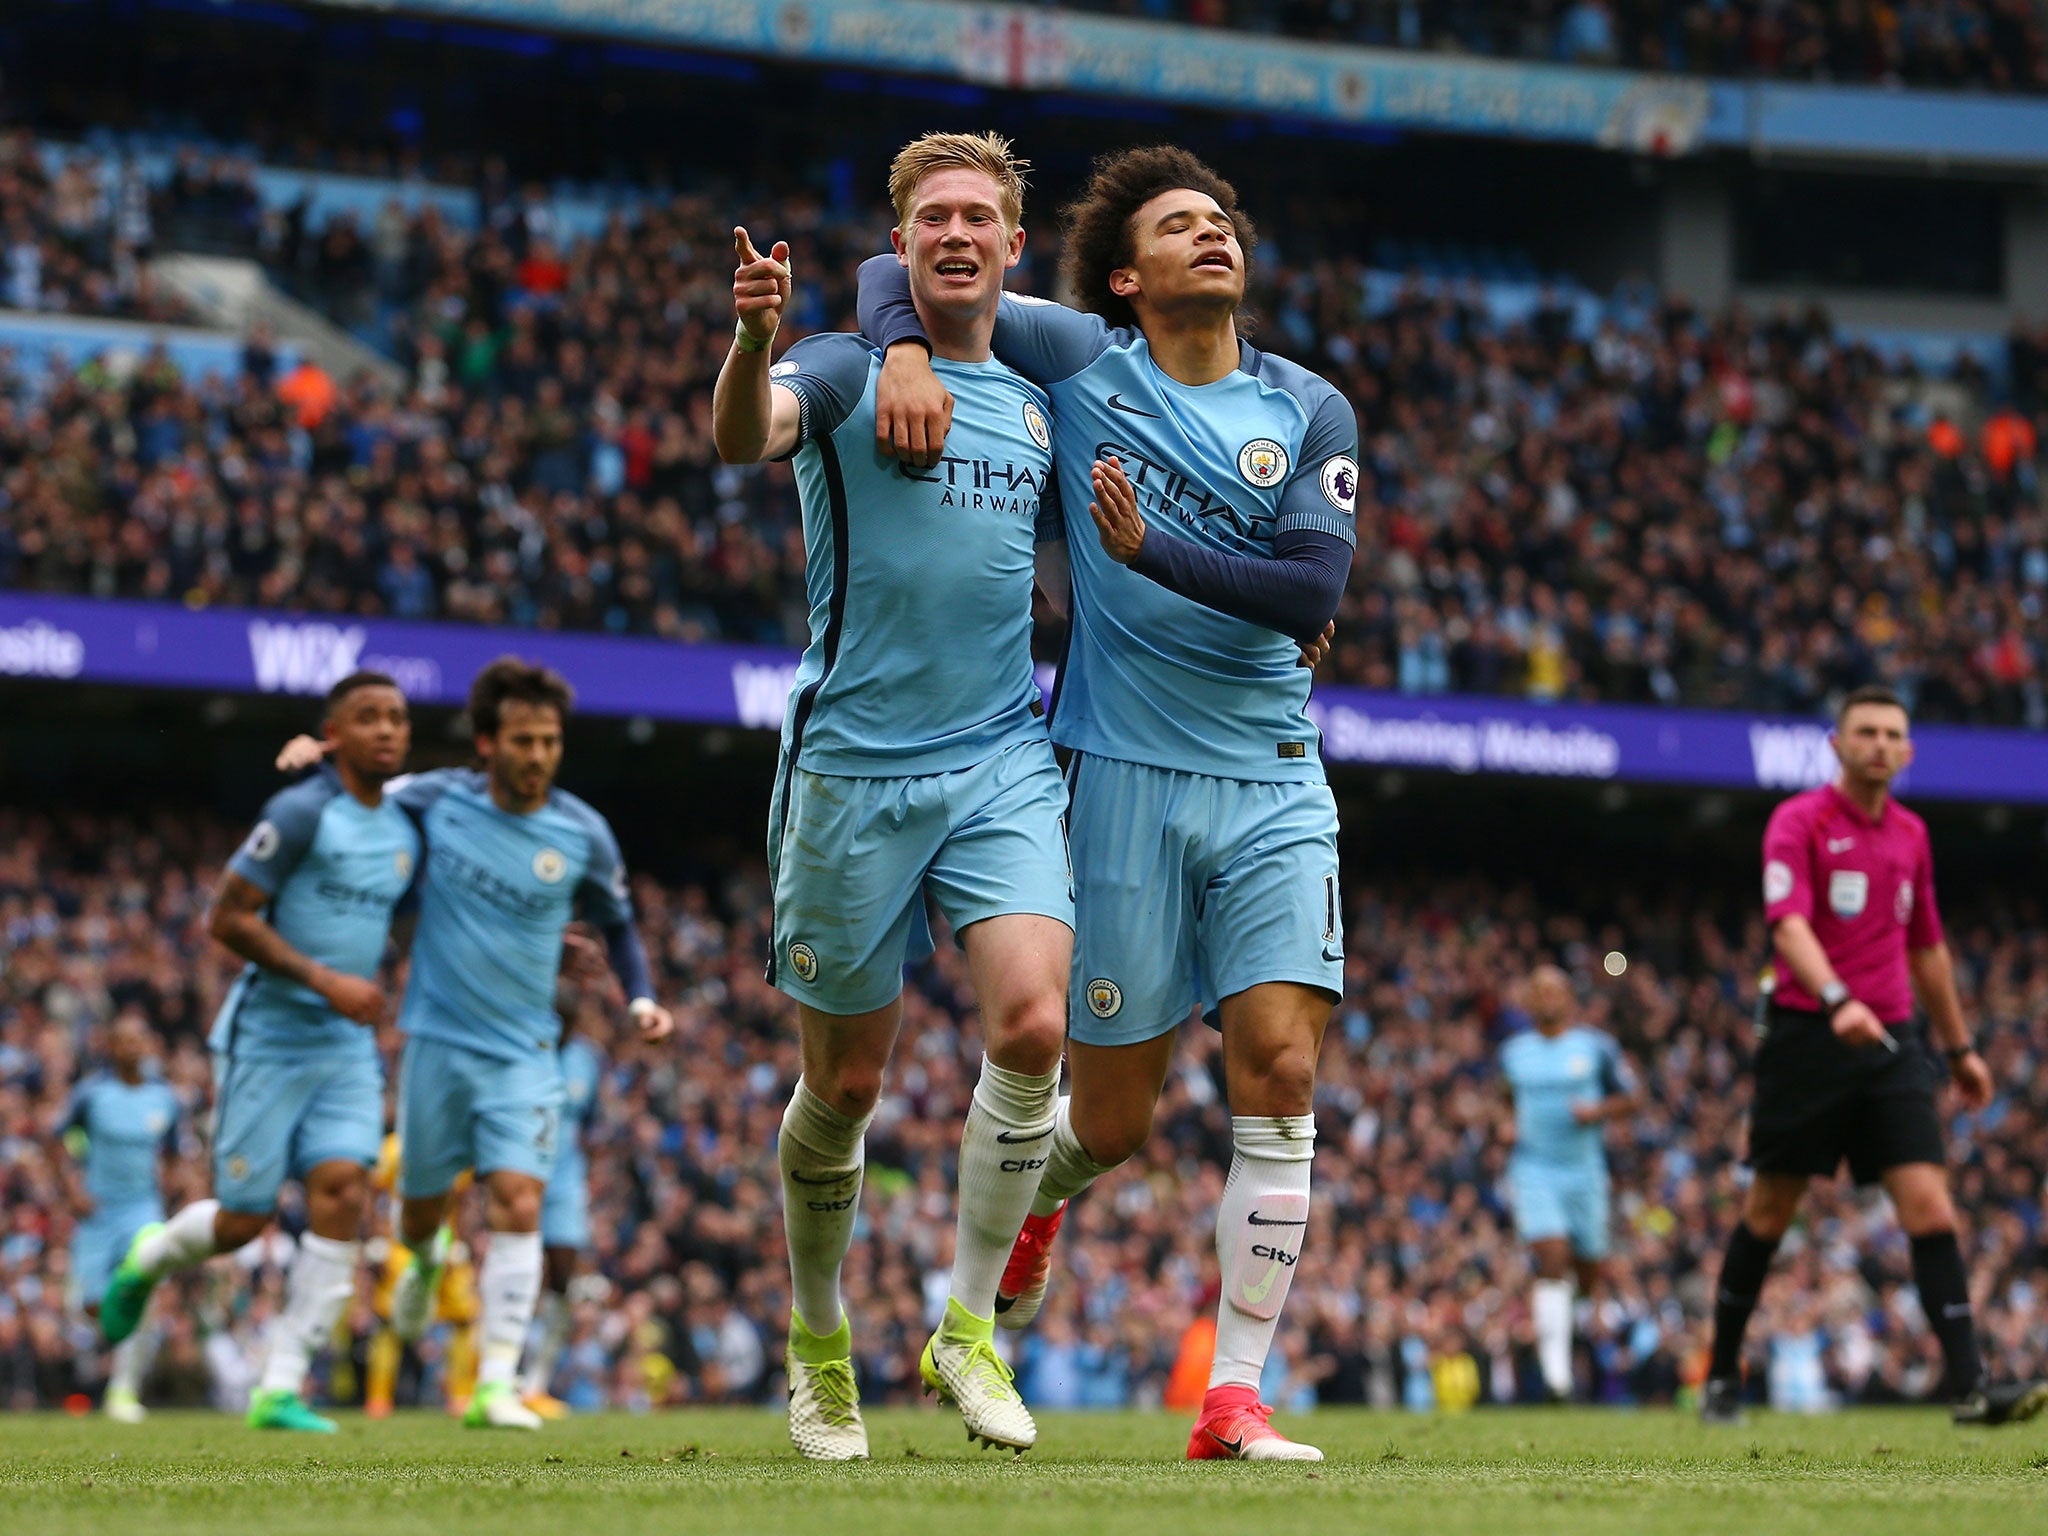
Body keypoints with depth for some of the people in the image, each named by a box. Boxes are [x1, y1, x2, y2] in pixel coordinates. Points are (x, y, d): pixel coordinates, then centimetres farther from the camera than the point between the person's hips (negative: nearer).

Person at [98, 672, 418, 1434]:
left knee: (342, 1192, -14)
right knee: (243, 1220, -1)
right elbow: (227, 918, -14)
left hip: (347, 1048, 5)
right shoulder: (300, 812, -13)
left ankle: (281, 1387, -10)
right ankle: (148, 1257, 34)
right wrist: (324, 981, -20)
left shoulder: (405, 833, 10)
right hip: (268, 1036, -5)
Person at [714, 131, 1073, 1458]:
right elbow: (743, 437, -25)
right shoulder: (843, 373, -2)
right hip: (853, 764, -3)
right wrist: (752, 342, -46)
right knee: (847, 1082, 4)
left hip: (1003, 761, 3)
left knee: (1032, 1021, -18)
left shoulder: (1039, 403, 13)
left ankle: (970, 1327, -4)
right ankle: (819, 1341, 26)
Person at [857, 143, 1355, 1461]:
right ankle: (1036, 1194, 39)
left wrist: (1153, 554, -15)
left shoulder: (1309, 411, 6)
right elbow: (898, 272, 9)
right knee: (1114, 1120, 2)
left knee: (1282, 1069, -12)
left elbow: (1314, 593, -5)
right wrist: (907, 352, -12)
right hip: (1125, 773, -2)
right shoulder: (1079, 358, 3)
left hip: (1273, 779, 2)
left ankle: (1235, 1393, -6)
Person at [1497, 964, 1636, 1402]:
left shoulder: (1596, 1046, 1)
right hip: (1532, 1168, 0)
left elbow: (1627, 1097, 6)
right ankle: (1556, 1369, -22)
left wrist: (1597, 1112, -13)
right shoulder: (1514, 1050, 9)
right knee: (1552, 1260, -18)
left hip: (1584, 1169, 0)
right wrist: (1511, 1125, 6)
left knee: (1588, 1274, 6)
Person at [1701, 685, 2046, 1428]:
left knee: (1928, 1203, -10)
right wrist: (1837, 1001, -36)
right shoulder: (1799, 822, -5)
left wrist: (1959, 1047, 26)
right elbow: (1789, 922, -20)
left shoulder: (1910, 835, 14)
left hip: (1890, 1039, 4)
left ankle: (1968, 1385, -16)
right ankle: (1722, 1374, 20)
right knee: (1769, 1210, 5)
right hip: (1807, 1034, -4)